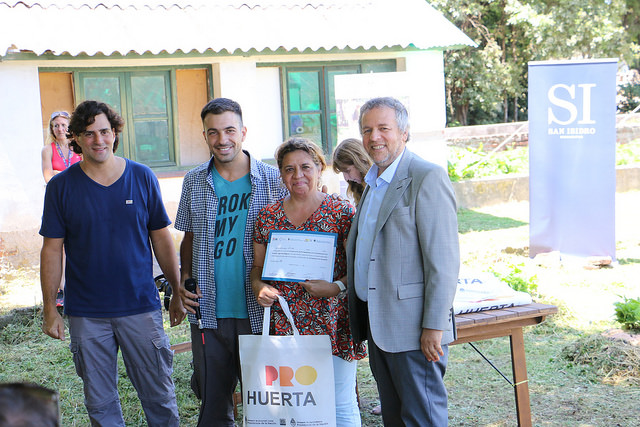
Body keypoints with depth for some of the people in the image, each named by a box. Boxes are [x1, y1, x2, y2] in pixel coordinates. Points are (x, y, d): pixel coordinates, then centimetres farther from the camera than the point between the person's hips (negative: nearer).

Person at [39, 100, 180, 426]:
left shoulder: (142, 178, 1)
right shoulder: (61, 187, -1)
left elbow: (162, 239, 6)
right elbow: (52, 250, 1)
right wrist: (50, 309, -1)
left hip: (141, 306, 0)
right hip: (86, 313, 0)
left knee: (159, 396, 6)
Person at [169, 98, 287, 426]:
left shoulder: (272, 179, -3)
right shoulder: (194, 181, 6)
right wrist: (182, 285, 3)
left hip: (258, 311, -2)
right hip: (208, 312, 2)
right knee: (213, 400, 10)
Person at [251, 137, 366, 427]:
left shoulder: (342, 213, 0)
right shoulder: (267, 217, 10)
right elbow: (257, 268, 17)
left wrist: (335, 288, -18)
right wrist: (259, 288, -4)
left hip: (332, 325, -2)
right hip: (283, 325, 3)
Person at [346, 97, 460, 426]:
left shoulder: (428, 178, -13)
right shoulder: (374, 182, 16)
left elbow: (444, 259, -17)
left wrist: (434, 326, -20)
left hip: (413, 326, -9)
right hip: (378, 324, 9)